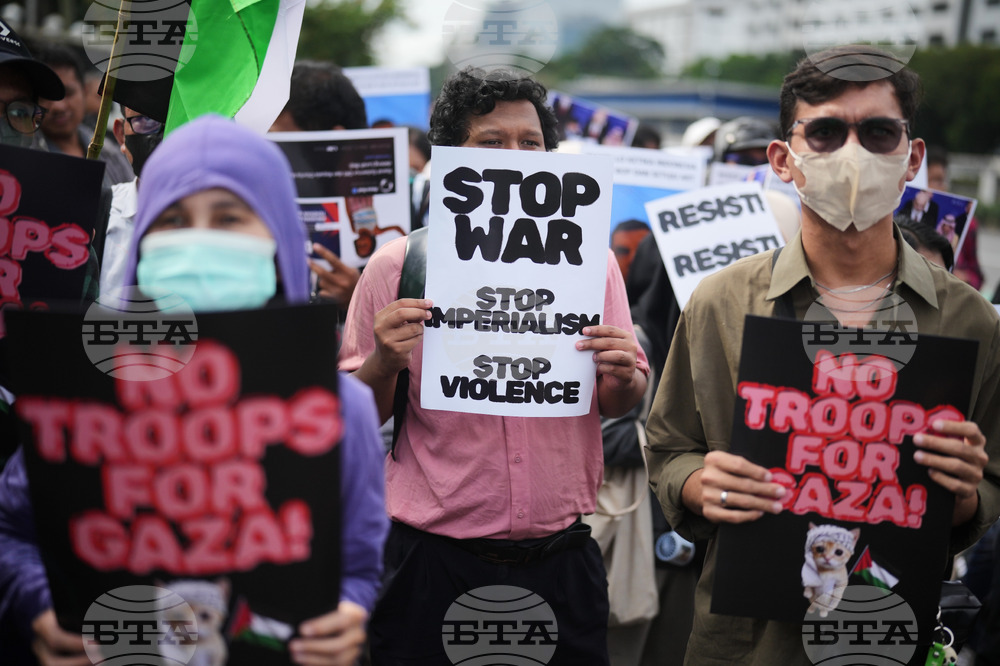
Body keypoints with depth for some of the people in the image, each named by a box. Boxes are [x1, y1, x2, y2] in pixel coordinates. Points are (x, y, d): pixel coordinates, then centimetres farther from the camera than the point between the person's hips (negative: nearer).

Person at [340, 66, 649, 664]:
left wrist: (624, 378, -13)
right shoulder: (396, 267, -3)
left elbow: (621, 404, 10)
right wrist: (384, 363, -19)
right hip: (433, 563, -2)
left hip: (561, 560, 2)